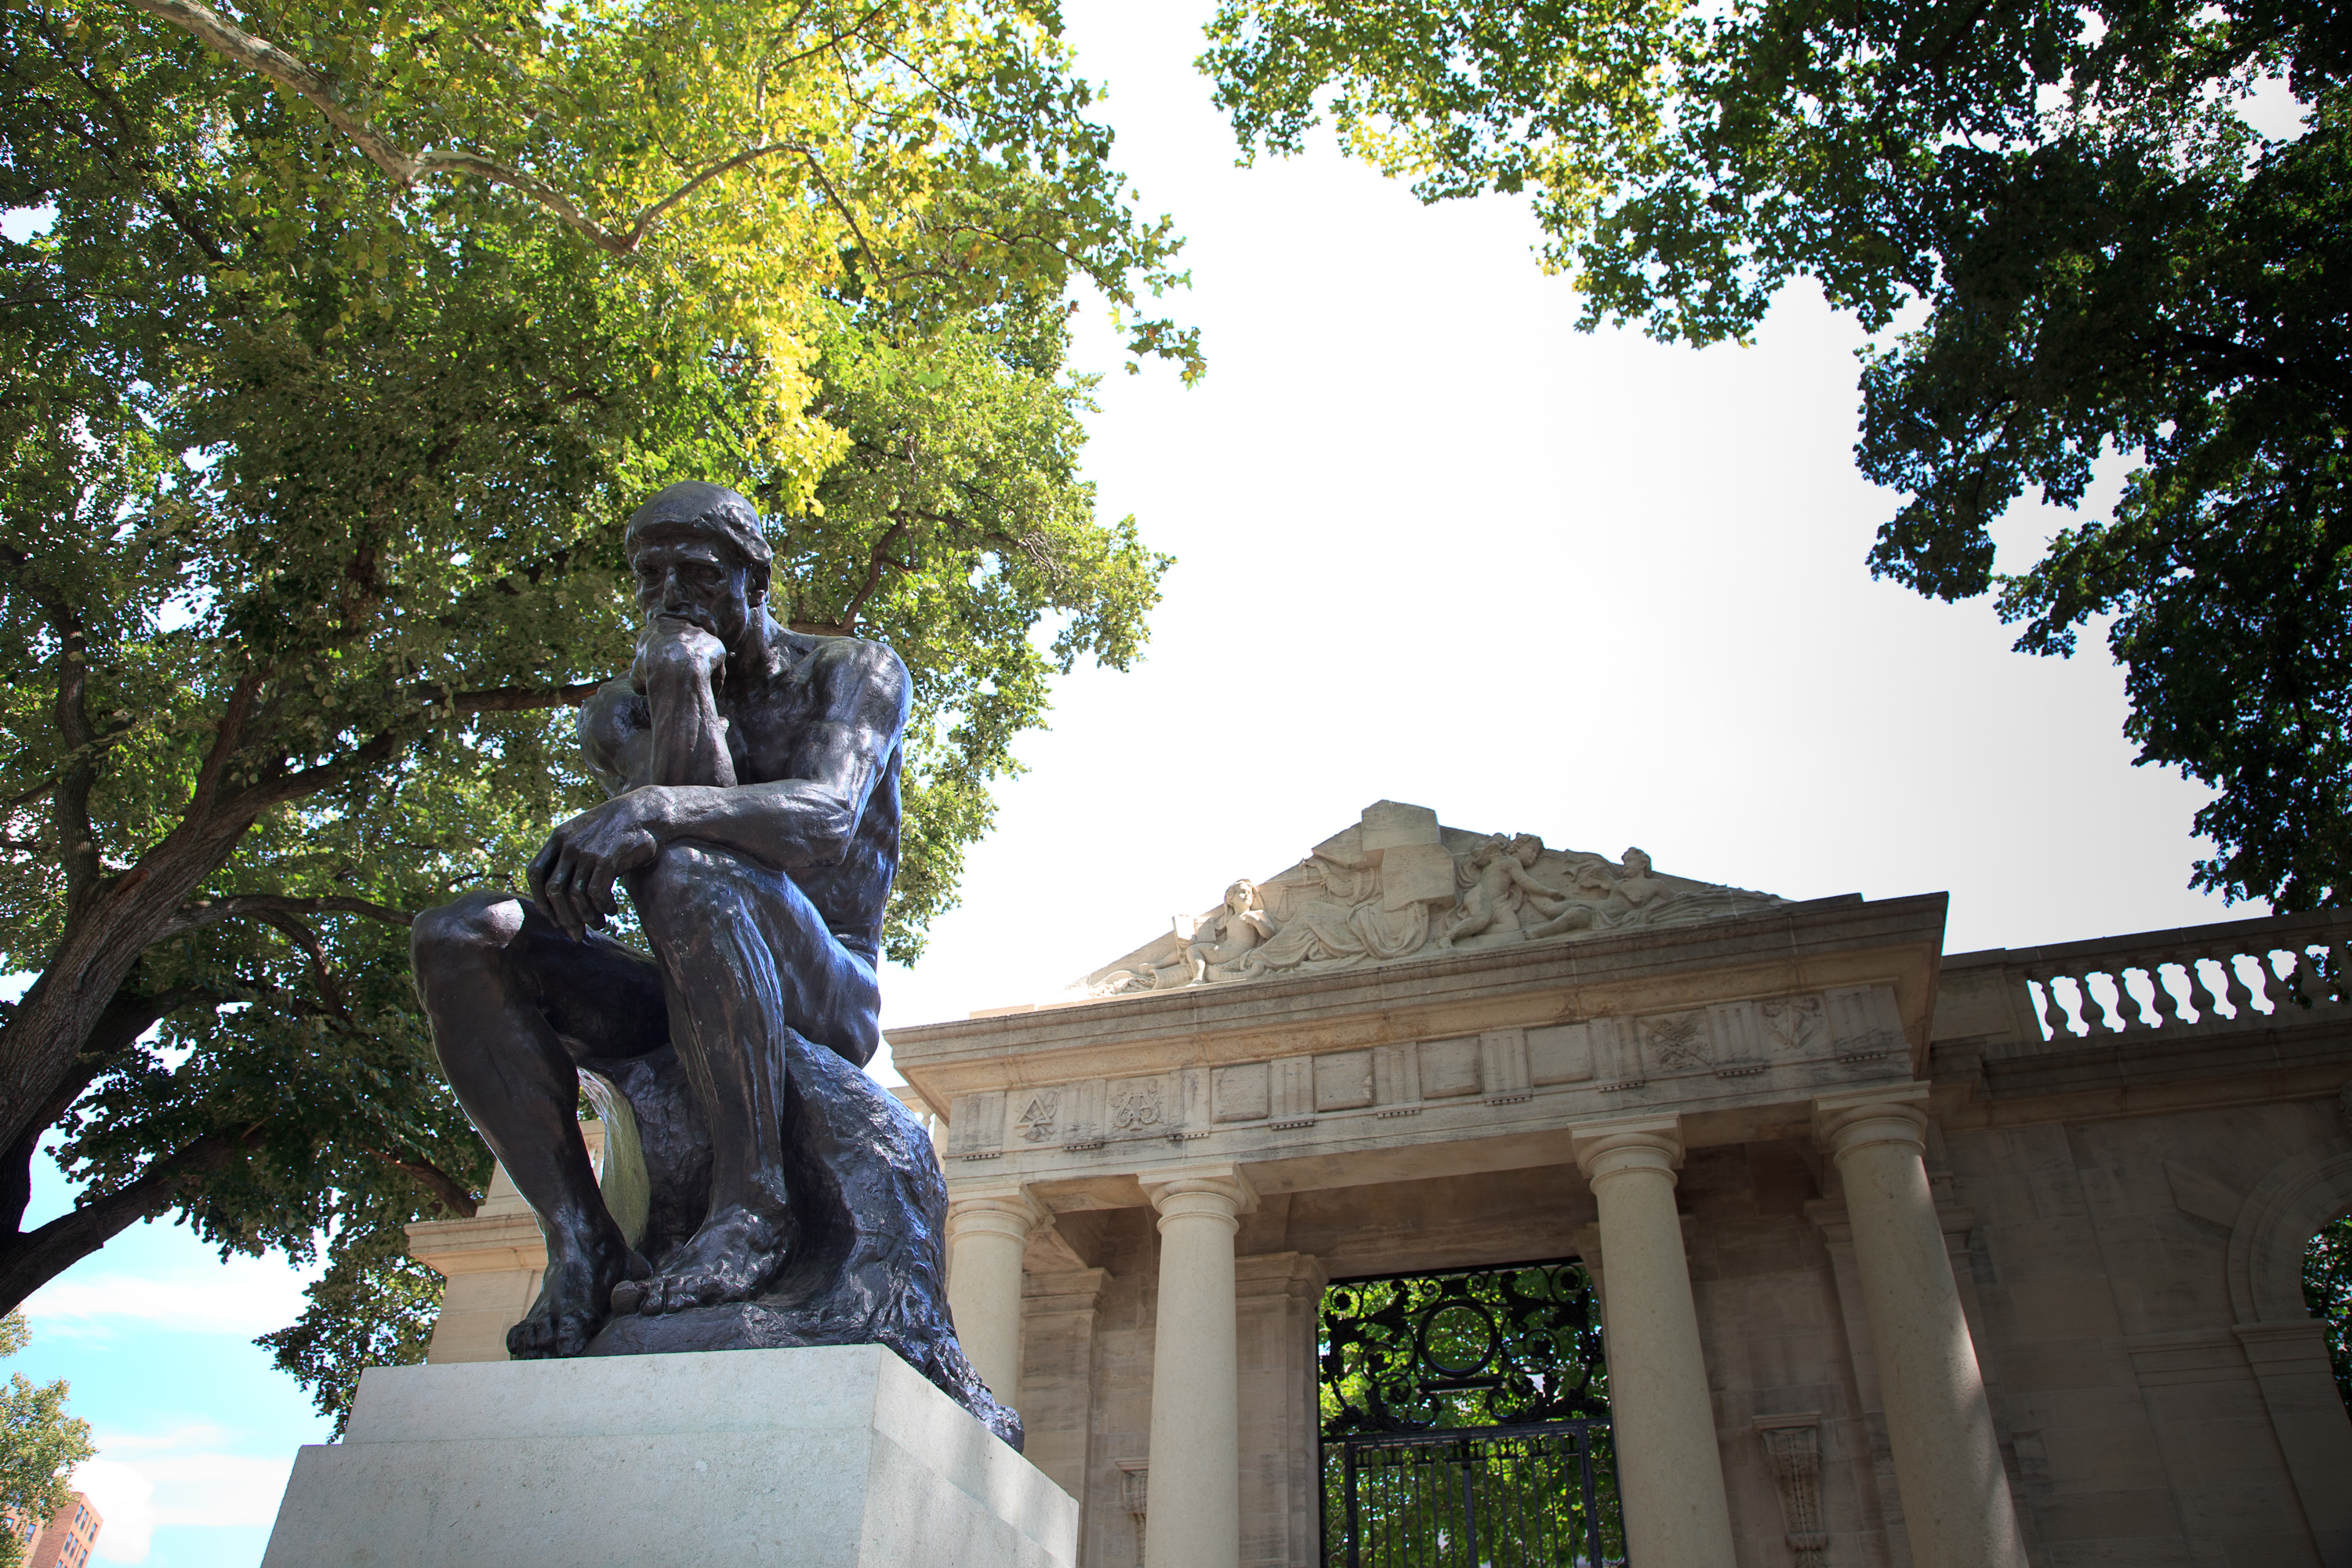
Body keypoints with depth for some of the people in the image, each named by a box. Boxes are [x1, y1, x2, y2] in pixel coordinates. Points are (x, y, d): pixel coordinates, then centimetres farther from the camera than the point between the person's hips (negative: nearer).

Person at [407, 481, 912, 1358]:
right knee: (459, 938, -17)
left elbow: (828, 821, -22)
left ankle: (751, 1204, -30)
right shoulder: (622, 711, 12)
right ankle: (581, 1246, -24)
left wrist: (654, 810, -38)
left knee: (686, 866, -35)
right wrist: (681, 684, -16)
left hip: (825, 998, -5)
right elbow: (688, 808, -8)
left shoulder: (854, 673, 0)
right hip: (689, 1009, 5)